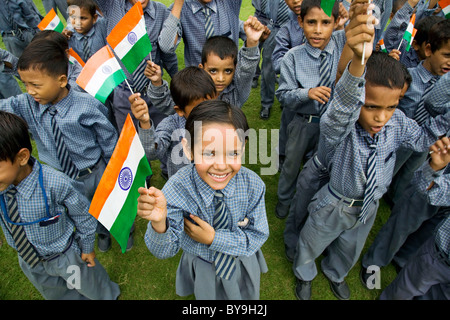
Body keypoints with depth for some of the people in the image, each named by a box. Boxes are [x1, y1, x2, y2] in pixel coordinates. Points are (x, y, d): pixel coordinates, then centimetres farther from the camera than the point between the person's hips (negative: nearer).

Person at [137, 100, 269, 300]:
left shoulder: (253, 185, -29)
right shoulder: (177, 189, -31)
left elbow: (257, 235, -18)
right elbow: (165, 252, -28)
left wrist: (214, 239, -30)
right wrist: (159, 224, -50)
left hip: (243, 265, 2)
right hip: (203, 272, -1)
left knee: (247, 295, 31)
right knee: (206, 295, 30)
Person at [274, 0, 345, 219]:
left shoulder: (342, 41, -10)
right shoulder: (293, 57, -16)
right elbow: (283, 96, -13)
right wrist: (307, 93, -31)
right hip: (304, 123, -2)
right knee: (292, 163, 17)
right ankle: (284, 199, 45)